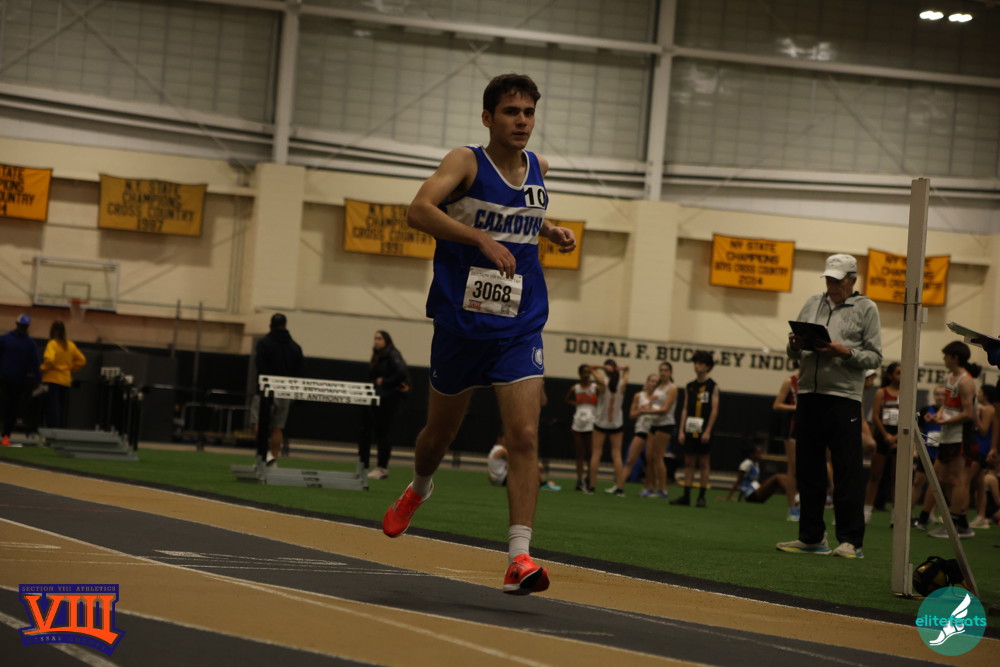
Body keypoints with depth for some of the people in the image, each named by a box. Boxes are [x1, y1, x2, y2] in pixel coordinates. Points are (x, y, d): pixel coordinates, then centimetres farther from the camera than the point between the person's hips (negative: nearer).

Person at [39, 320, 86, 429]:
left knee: (52, 410, -6)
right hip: (66, 381, 6)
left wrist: (43, 369, -7)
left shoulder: (52, 344, -10)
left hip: (52, 380, -5)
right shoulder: (71, 345, 7)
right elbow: (81, 360, 11)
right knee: (63, 411, 10)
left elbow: (49, 359, -24)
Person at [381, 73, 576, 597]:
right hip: (460, 322, -2)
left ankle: (519, 558, -18)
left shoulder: (538, 169, 7)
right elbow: (420, 210, -25)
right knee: (440, 431, 16)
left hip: (519, 328, 2)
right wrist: (481, 238, -33)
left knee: (525, 436, -14)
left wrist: (550, 231, 9)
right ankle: (419, 489, 50)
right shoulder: (467, 162, -8)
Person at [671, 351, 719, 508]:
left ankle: (702, 496, 3)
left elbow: (714, 410, -6)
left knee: (704, 463, 0)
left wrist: (708, 431, -14)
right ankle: (686, 496, 6)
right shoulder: (689, 387, 11)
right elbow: (685, 409, 10)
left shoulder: (712, 386, -1)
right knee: (689, 462, 5)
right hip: (690, 429, 4)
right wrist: (681, 430, 2)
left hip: (703, 430, -4)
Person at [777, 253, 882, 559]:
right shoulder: (812, 304, 15)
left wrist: (845, 352, -17)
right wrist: (795, 346, -5)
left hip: (843, 397, -5)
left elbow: (875, 357, -2)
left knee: (848, 471, -6)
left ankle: (851, 540, -4)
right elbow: (794, 354, 17)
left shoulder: (866, 308, 3)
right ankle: (811, 536, 15)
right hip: (809, 394, 5)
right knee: (808, 469, 8)